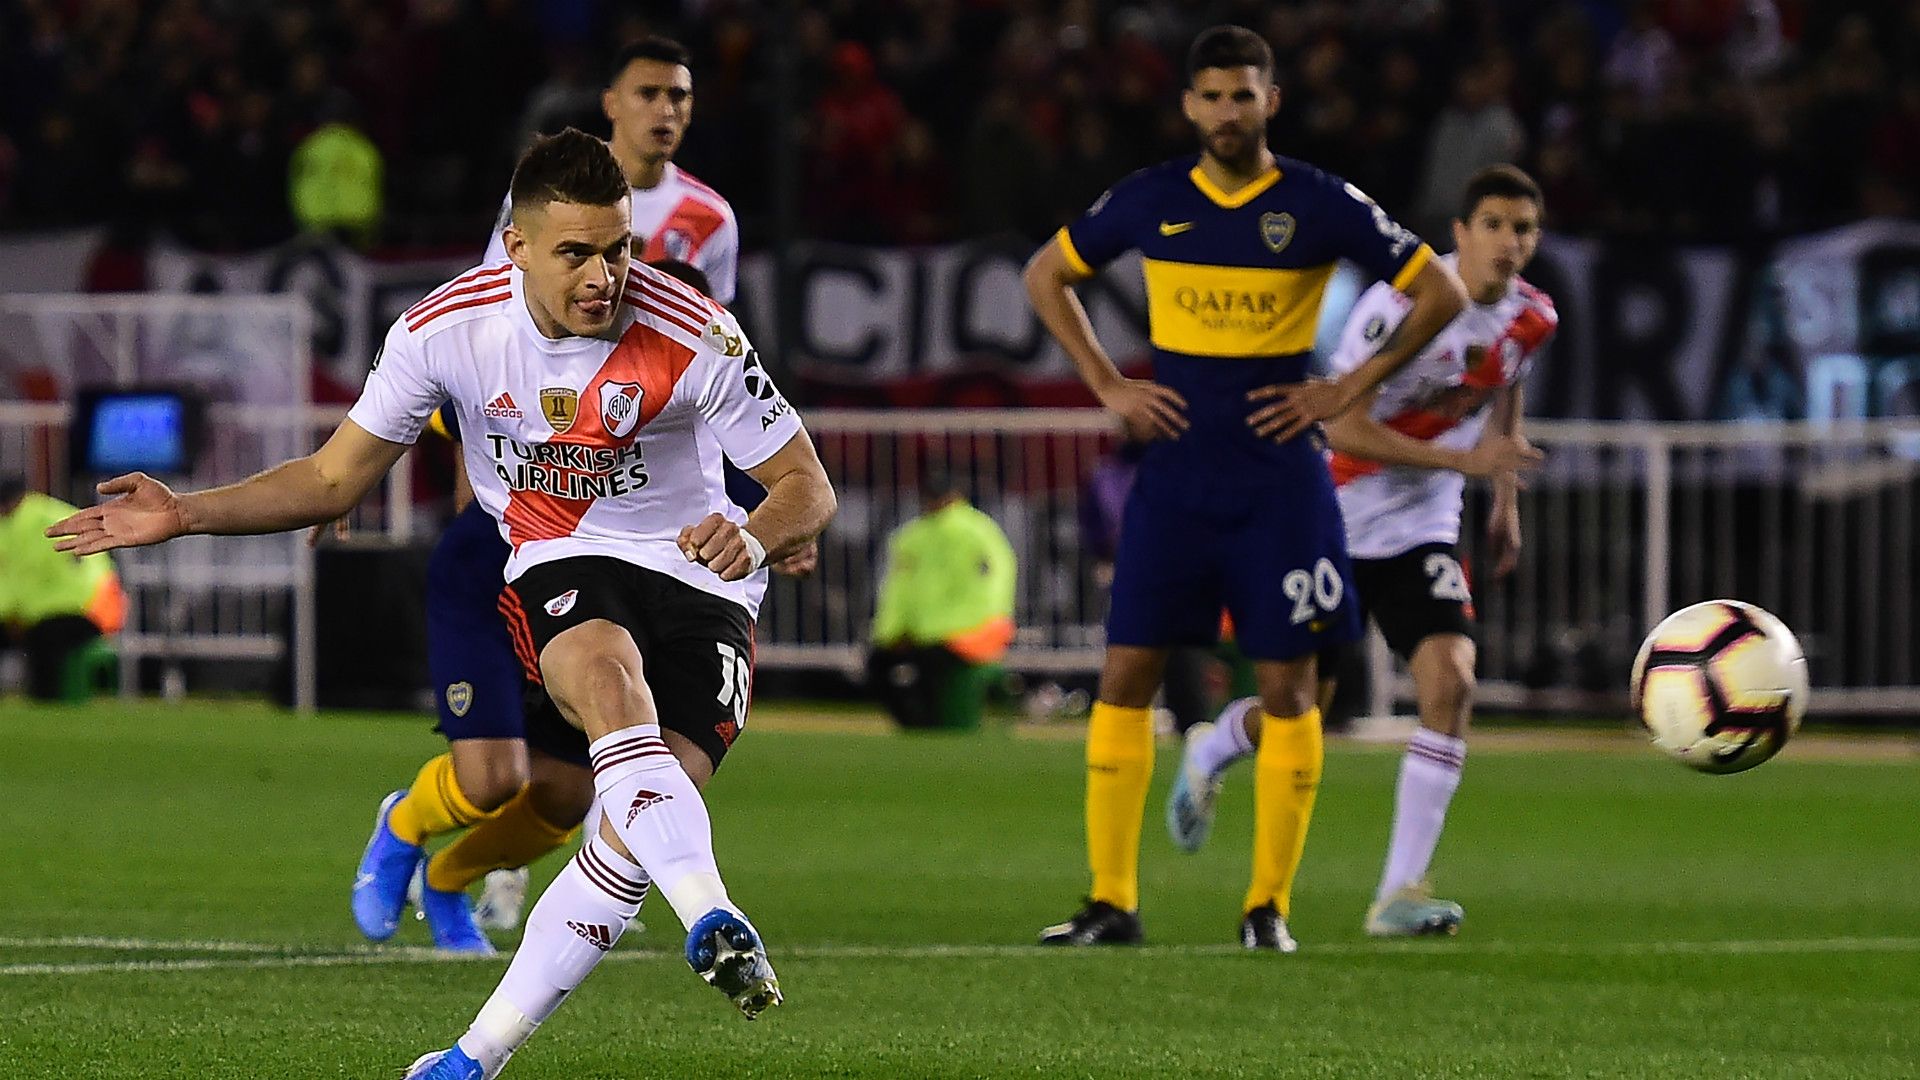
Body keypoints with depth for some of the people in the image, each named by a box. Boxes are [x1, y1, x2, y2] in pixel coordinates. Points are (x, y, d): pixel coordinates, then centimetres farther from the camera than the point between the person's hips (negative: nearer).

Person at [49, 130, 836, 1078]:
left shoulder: (693, 338, -17)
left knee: (641, 826, -21)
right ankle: (712, 921, -50)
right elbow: (335, 478, 2)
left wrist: (755, 536, -31)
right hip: (559, 568, 1)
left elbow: (808, 487, -8)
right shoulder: (444, 328, -10)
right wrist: (187, 515, -8)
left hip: (698, 578, -1)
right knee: (610, 675, -37)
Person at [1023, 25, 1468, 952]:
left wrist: (1349, 389, -4)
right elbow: (1045, 275, 17)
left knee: (1286, 689, -1)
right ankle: (1111, 902, 2)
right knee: (1125, 676, -3)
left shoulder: (1320, 206, -4)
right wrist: (1107, 385, 6)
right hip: (1173, 478, 2)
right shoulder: (1148, 201, 2)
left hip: (1279, 483, -2)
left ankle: (1269, 907, 7)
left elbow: (1441, 292, 2)